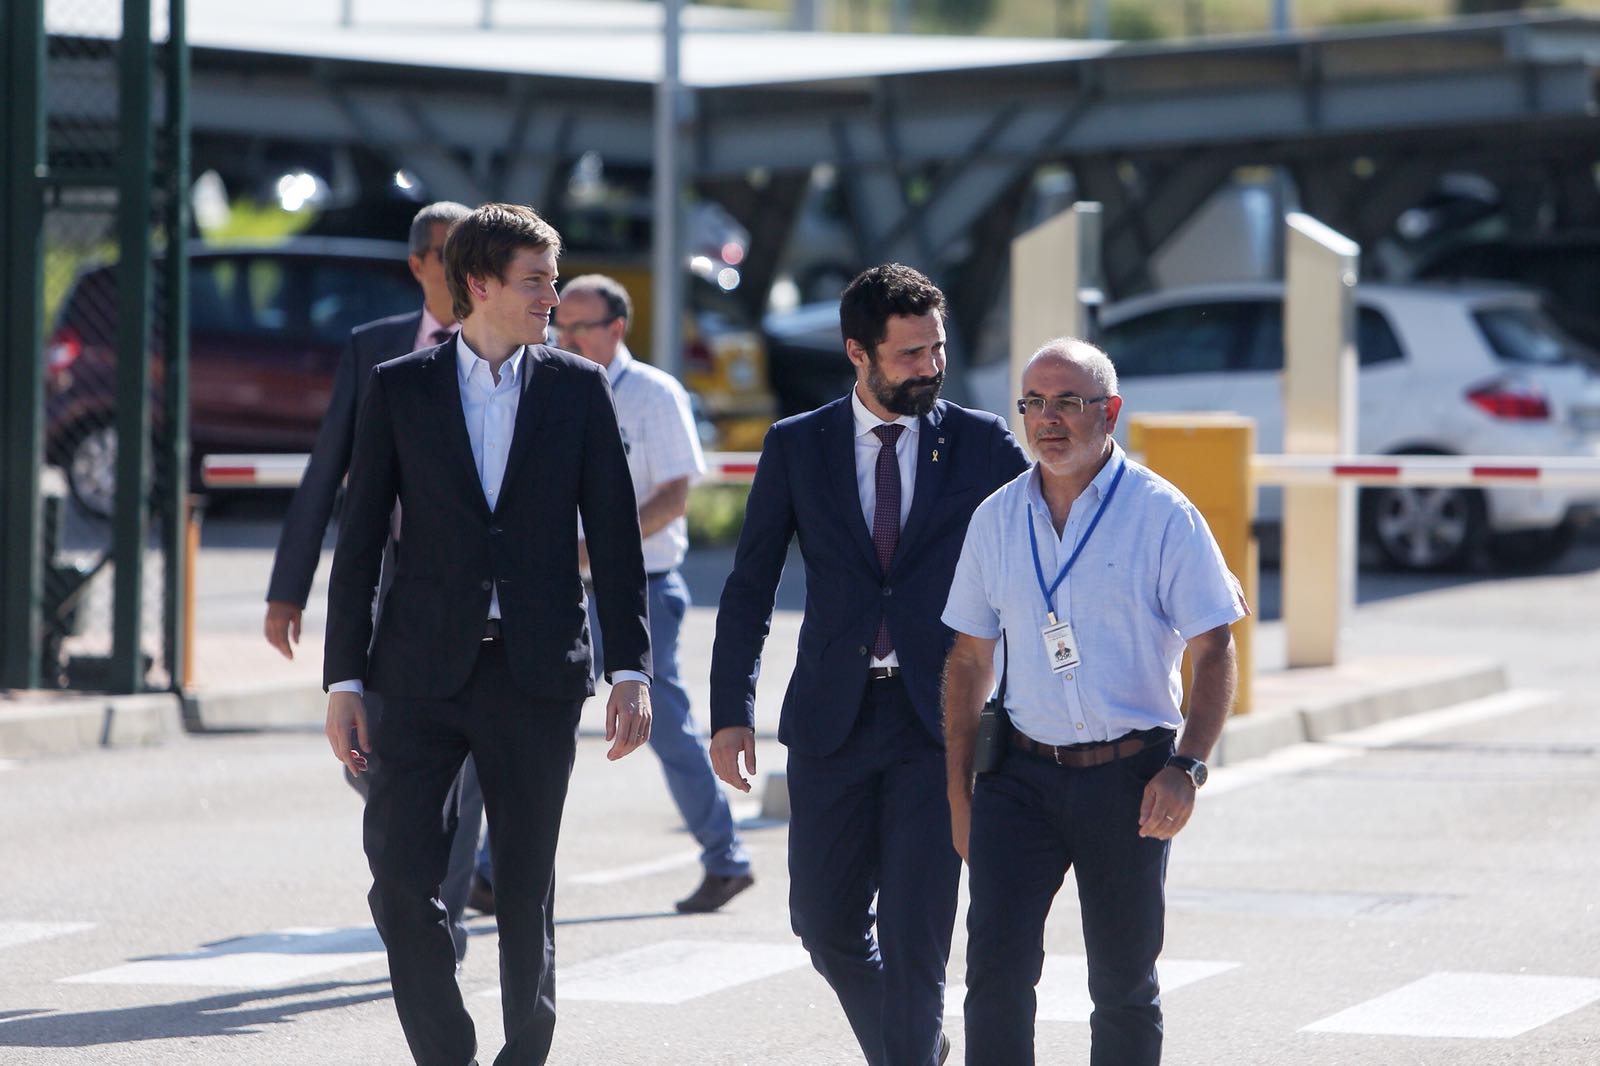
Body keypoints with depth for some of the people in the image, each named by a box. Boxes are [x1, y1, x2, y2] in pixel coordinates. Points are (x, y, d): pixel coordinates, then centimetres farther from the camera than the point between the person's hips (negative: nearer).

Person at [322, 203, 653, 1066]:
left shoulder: (578, 389, 6)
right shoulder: (398, 388, 4)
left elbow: (614, 538, 6)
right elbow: (359, 540, 5)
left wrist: (630, 669, -2)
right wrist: (344, 678, 0)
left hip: (536, 671, 0)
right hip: (424, 668, 0)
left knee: (525, 888, 4)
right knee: (401, 876, -8)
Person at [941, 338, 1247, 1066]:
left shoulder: (1162, 516, -4)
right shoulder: (996, 520, 7)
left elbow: (1214, 652, -5)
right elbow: (968, 660, 14)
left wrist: (1187, 768, -18)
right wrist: (959, 789, 11)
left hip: (1126, 779, -2)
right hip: (1022, 774, 2)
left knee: (1124, 984, 7)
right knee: (996, 965, -12)